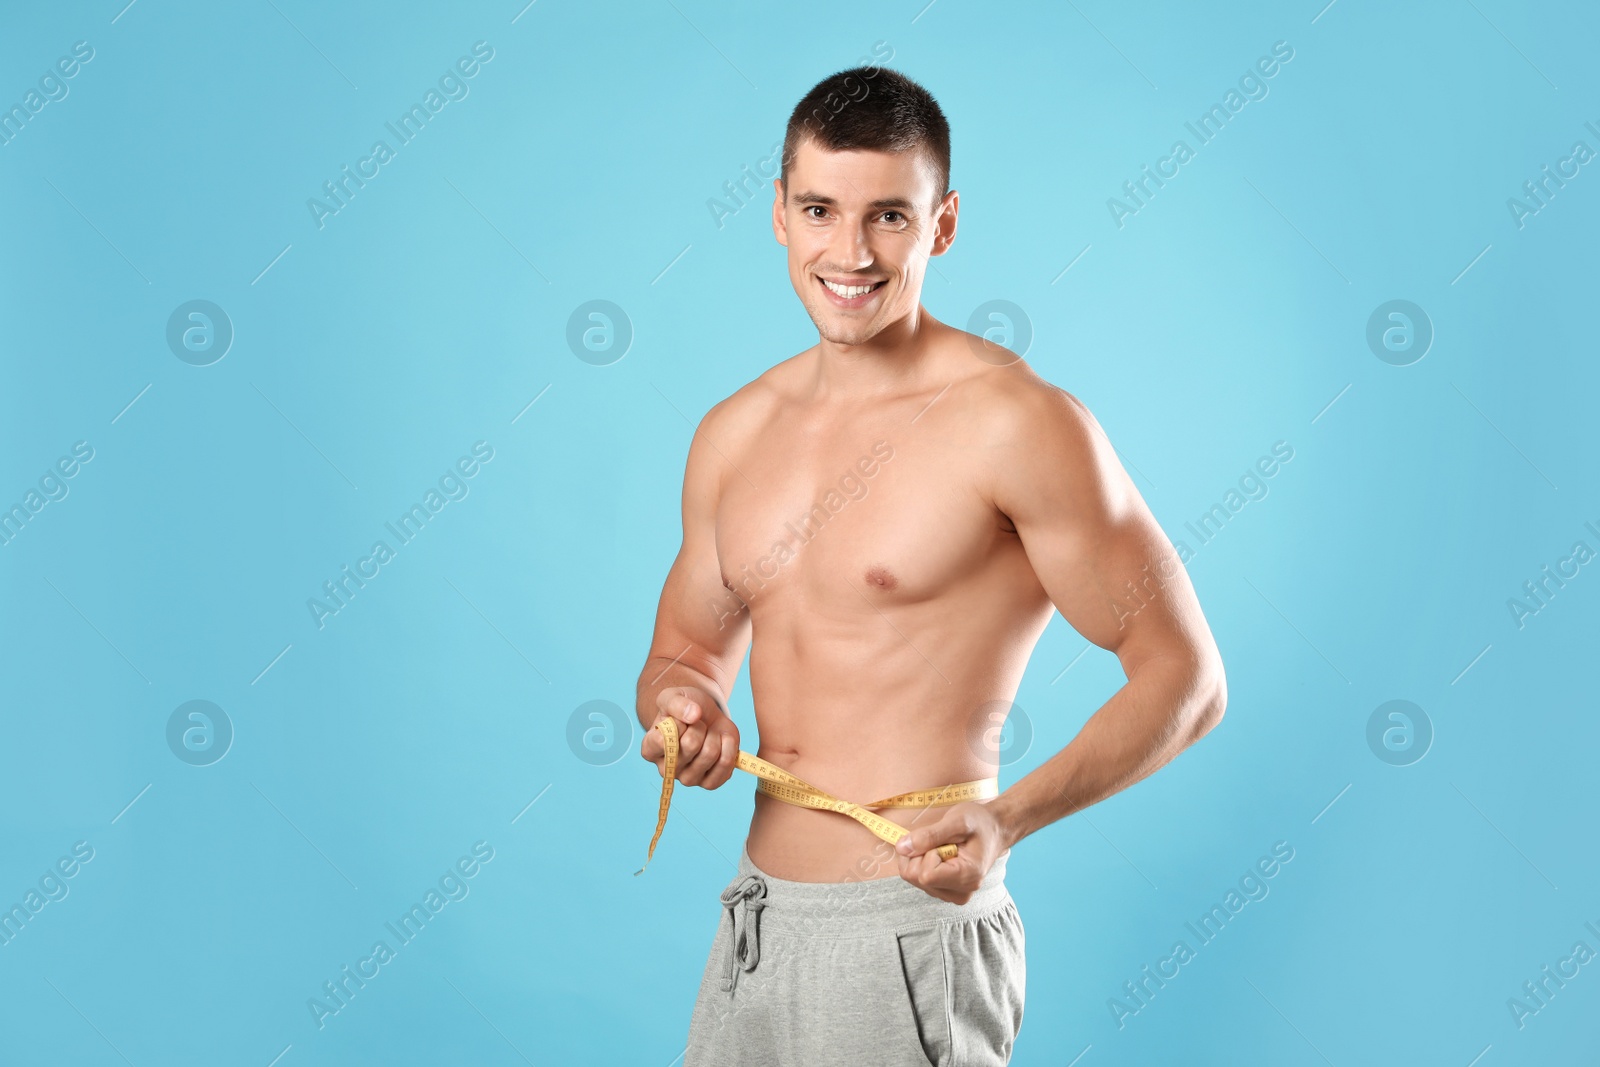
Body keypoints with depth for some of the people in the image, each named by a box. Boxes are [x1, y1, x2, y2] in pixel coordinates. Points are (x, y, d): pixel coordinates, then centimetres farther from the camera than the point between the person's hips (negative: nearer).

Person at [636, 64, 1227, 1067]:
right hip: (753, 921, 6)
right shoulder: (736, 433, 7)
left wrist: (1010, 816, -22)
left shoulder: (1017, 422, -12)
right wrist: (684, 709, -4)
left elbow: (1185, 676, -10)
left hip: (911, 933, -6)